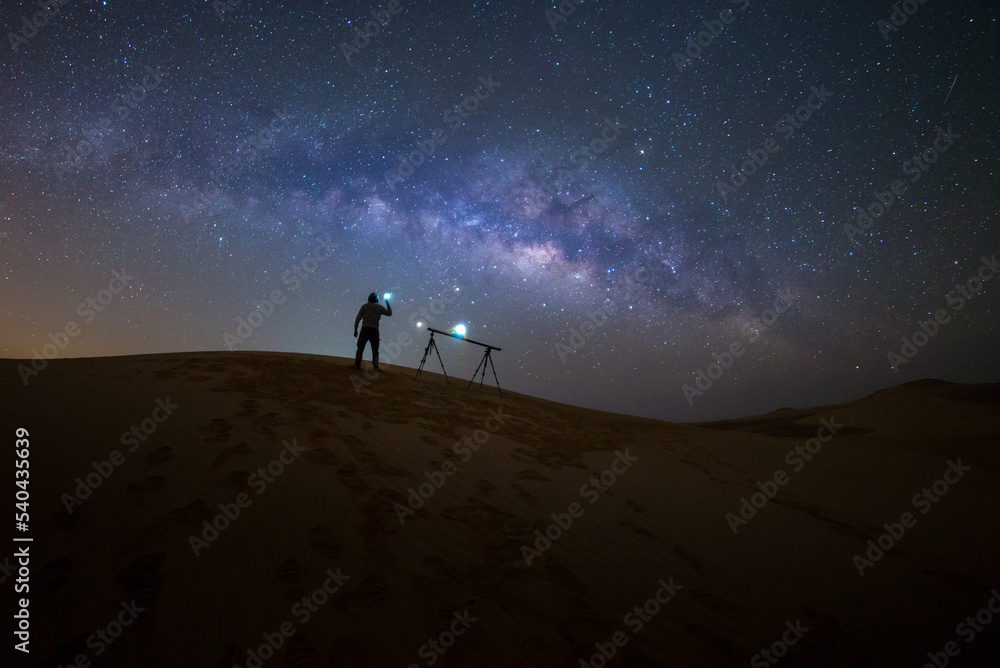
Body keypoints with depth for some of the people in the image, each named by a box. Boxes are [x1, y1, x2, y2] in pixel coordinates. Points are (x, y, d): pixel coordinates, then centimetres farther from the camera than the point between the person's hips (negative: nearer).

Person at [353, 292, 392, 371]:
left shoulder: (364, 306, 5)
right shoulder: (379, 307, 5)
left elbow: (357, 319, 0)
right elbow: (389, 313, 20)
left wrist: (355, 330, 6)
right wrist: (387, 303, 28)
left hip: (365, 329, 0)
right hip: (374, 330, 0)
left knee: (360, 348, 7)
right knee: (375, 350, 5)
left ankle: (357, 365, 5)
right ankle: (375, 367, -1)